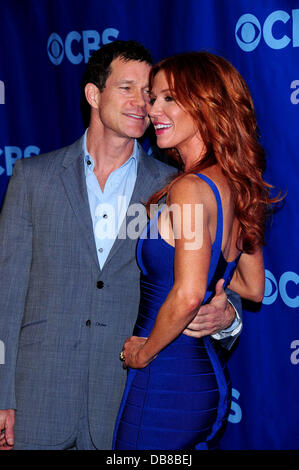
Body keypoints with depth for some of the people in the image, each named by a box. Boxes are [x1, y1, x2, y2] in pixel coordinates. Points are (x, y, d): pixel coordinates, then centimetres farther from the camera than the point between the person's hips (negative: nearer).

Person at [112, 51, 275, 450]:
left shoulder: (189, 188, -19)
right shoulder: (236, 185, 7)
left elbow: (188, 294, -30)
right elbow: (254, 288, 17)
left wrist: (143, 352, -15)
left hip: (163, 386, -9)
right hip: (210, 382, 9)